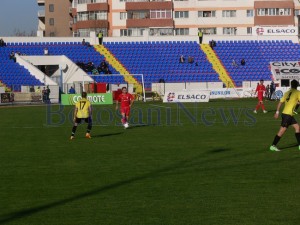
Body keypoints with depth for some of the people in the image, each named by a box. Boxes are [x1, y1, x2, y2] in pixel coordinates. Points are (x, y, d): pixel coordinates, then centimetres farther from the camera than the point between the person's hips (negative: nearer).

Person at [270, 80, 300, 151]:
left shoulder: (287, 93, 12)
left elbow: (280, 102, 10)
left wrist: (277, 112, 11)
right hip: (288, 114, -8)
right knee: (282, 130, -6)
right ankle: (273, 146, -4)